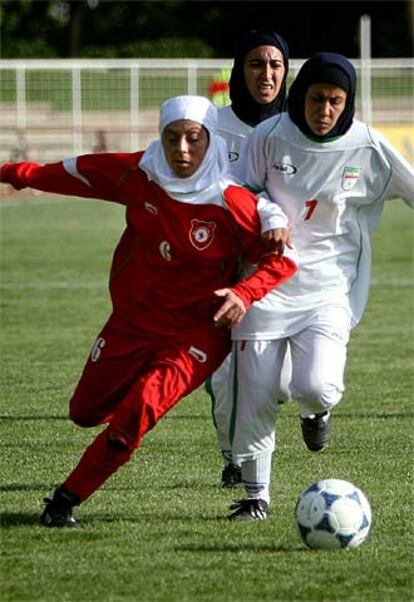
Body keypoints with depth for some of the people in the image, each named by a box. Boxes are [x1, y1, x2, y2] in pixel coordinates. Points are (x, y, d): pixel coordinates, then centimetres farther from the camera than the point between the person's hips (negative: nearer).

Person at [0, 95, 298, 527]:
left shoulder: (232, 203, -21)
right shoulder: (137, 175, -11)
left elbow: (282, 257, -14)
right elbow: (75, 173, 6)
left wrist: (244, 294, -30)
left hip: (197, 332, -5)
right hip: (132, 320, 5)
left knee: (137, 413, -25)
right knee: (87, 411, 15)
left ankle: (66, 499, -13)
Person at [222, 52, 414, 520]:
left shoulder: (368, 148, -5)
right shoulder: (271, 136, -4)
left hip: (328, 288, -1)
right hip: (266, 281, 1)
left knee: (316, 387, -21)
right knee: (254, 397, -1)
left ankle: (316, 409, 19)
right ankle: (255, 493, 19)